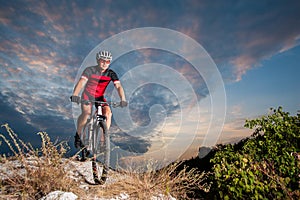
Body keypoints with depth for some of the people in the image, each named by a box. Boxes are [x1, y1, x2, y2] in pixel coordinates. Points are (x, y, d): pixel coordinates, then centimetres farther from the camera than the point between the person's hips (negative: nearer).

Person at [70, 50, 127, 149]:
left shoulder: (111, 73, -9)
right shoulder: (90, 70, -15)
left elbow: (118, 86, -19)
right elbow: (81, 82, -29)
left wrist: (123, 99, -37)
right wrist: (75, 94, -47)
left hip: (100, 97, 3)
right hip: (87, 96, -2)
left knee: (108, 113, -23)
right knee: (86, 113, -29)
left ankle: (103, 138, -9)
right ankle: (78, 135, -3)